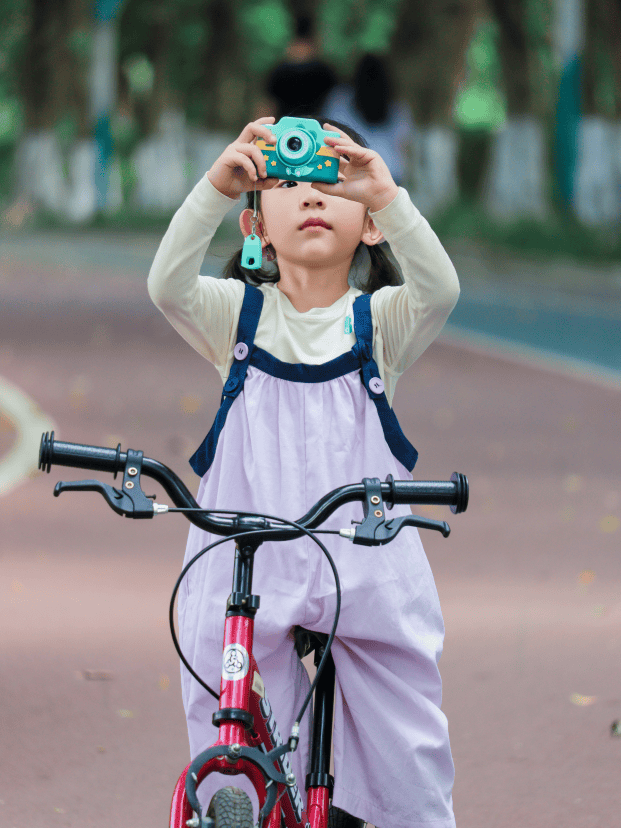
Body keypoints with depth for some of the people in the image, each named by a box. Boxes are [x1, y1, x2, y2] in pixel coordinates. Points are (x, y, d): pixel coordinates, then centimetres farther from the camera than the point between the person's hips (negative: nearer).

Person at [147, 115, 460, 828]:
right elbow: (168, 285, -17)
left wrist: (386, 195, -34)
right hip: (246, 569, 0)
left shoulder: (381, 319, 3)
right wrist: (217, 185, -31)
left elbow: (438, 289, -18)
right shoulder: (236, 311, 4)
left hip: (366, 563, 0)